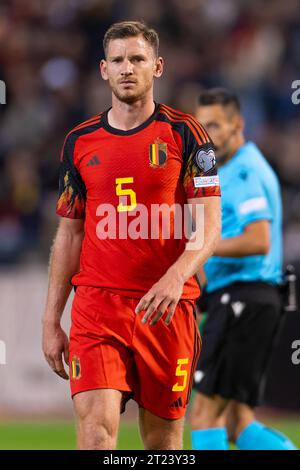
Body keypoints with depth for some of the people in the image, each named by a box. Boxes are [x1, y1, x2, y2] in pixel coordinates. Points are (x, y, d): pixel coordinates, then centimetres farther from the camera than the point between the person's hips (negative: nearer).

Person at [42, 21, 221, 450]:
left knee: (163, 438, 6)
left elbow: (209, 225, -4)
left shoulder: (184, 134, 2)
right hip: (96, 302, 1)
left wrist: (175, 276, -23)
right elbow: (69, 233, 15)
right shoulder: (80, 142, 10)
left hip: (166, 307, -1)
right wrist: (51, 320, 10)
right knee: (96, 423, -15)